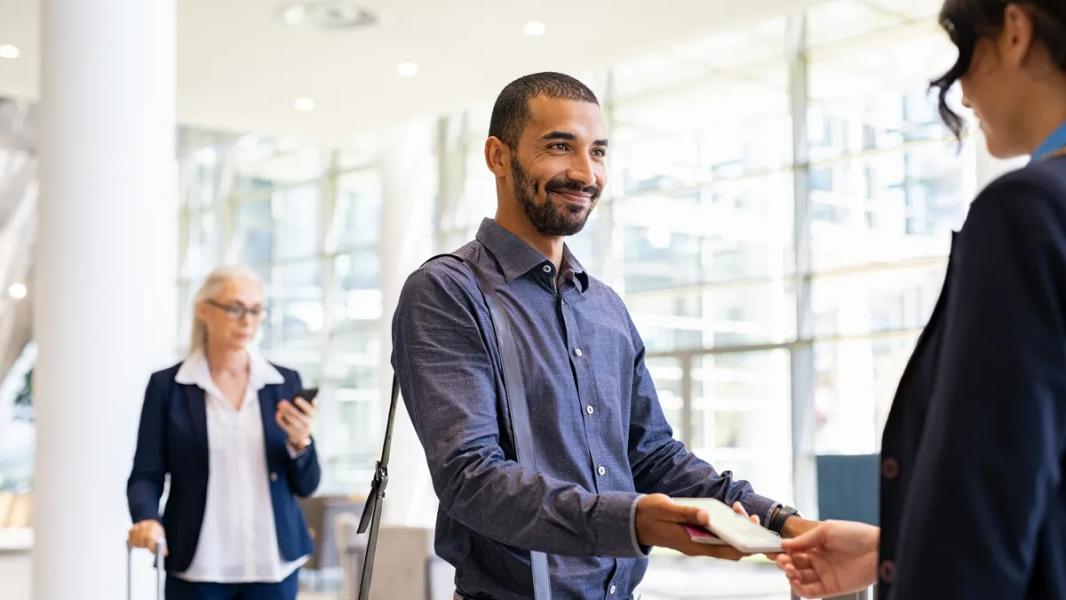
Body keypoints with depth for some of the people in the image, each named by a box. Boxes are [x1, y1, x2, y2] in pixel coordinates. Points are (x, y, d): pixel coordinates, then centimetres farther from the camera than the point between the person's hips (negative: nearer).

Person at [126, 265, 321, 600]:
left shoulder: (284, 383, 6)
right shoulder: (168, 385, 1)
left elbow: (306, 485, 7)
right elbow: (146, 474, 0)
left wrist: (300, 442, -13)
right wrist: (147, 518, -20)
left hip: (271, 564, 2)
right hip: (197, 566, -2)